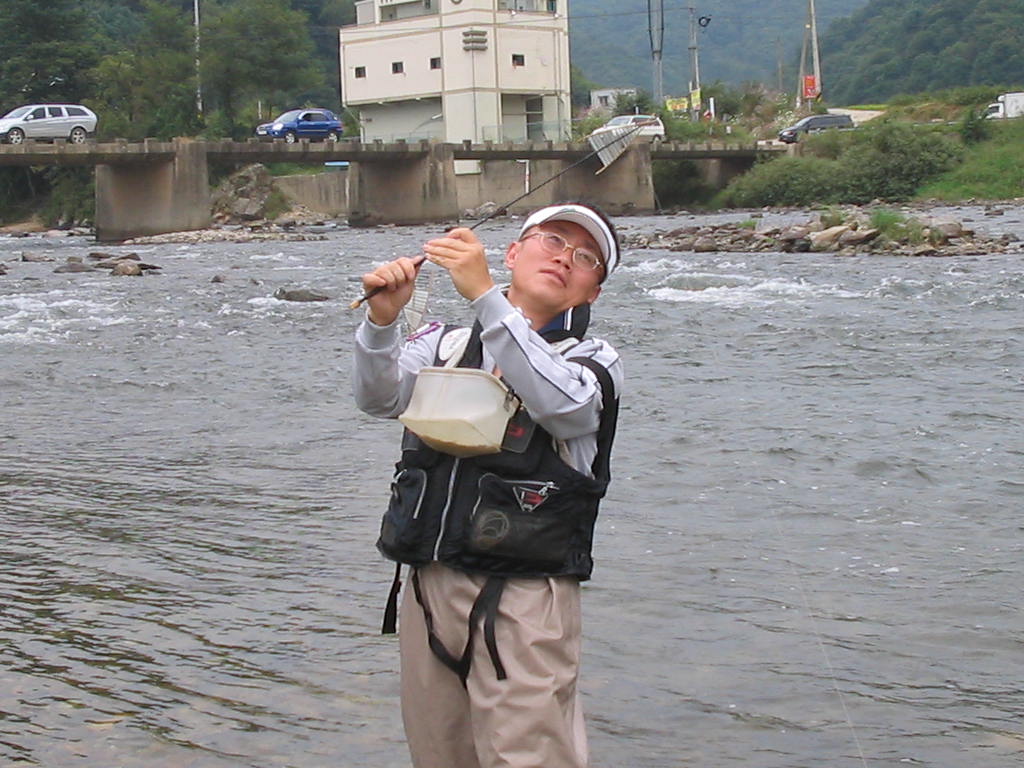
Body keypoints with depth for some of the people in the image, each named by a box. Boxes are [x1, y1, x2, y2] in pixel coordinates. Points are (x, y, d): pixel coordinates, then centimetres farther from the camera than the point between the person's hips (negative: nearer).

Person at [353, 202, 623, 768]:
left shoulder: (594, 362, 6)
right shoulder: (445, 345, 15)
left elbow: (559, 402, -17)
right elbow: (379, 398, -3)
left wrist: (483, 295, -24)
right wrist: (383, 319, -22)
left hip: (524, 596, -3)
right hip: (428, 587, 4)